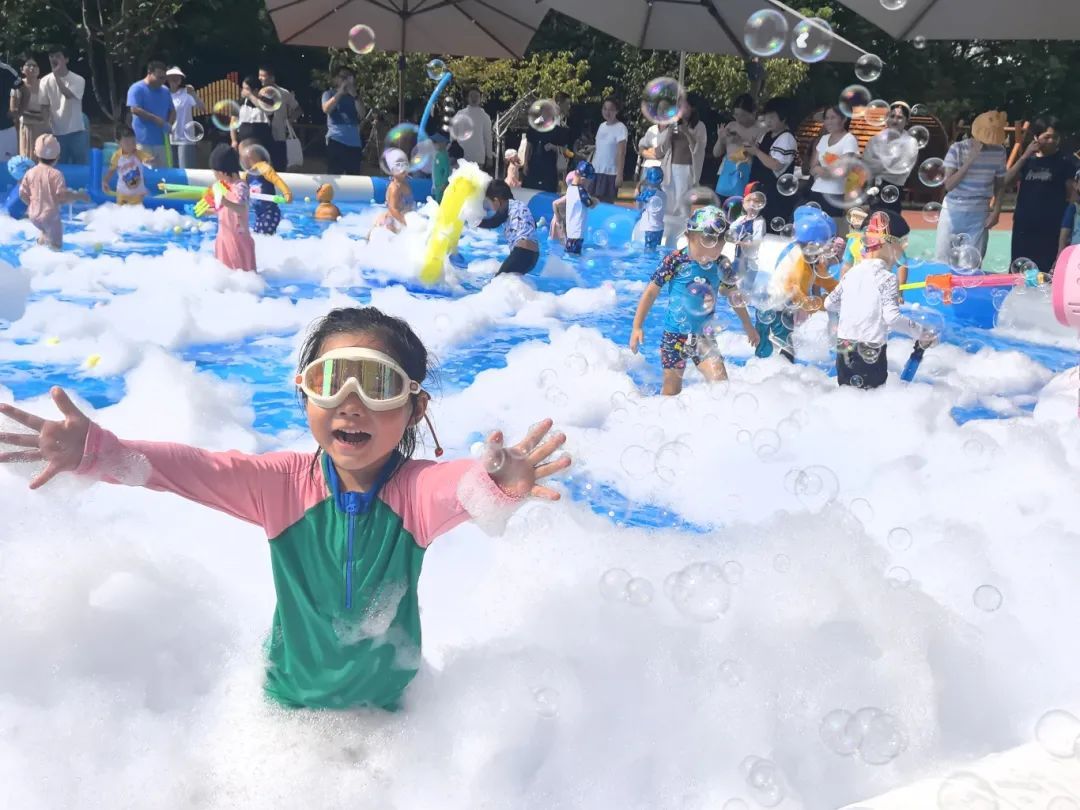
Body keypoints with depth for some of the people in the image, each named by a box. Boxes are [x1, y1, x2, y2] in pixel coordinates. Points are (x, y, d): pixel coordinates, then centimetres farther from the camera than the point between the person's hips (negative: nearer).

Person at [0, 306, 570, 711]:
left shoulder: (416, 490, -22)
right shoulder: (283, 484, -16)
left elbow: (460, 485, -44)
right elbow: (191, 469, -27)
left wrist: (495, 483, -69)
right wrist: (96, 453, -45)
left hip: (387, 705, -1)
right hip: (288, 699, 2)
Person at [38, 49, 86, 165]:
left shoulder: (78, 80, -4)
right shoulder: (46, 81, 3)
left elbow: (68, 94, -22)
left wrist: (56, 75, -25)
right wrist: (46, 129, 0)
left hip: (76, 131, -2)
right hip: (57, 132, 2)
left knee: (82, 165, 3)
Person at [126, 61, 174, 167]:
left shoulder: (165, 91, 15)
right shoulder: (137, 89, -3)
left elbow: (172, 111, 17)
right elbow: (135, 110, -13)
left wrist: (169, 124, -4)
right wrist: (156, 119, -18)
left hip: (161, 141, 6)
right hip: (143, 141, -6)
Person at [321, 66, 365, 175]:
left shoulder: (355, 97, 17)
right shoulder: (329, 94, 10)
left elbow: (362, 114, 1)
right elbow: (326, 109, -9)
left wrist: (354, 95, -9)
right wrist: (340, 92, -10)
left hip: (354, 143, 3)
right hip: (336, 141, -3)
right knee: (334, 175, -9)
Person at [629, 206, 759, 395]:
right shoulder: (675, 261, -17)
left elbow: (733, 294, 14)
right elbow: (651, 292, -8)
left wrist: (747, 325, 24)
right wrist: (637, 327, -9)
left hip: (704, 337, 3)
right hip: (674, 335, -3)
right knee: (672, 390, 7)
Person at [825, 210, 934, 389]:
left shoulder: (851, 273, 8)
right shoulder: (887, 278, -10)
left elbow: (829, 303, 15)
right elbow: (892, 317, -19)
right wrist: (920, 333, -9)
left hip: (843, 347, 6)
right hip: (870, 352, -6)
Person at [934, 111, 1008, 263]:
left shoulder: (999, 152, -2)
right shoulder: (957, 149, -11)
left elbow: (999, 185, 9)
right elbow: (948, 185, -17)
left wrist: (996, 212, -2)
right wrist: (970, 160, -22)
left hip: (979, 215, 2)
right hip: (953, 212, -2)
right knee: (942, 260, 2)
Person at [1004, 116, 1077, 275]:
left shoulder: (1065, 162, 1)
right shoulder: (1028, 160, 11)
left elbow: (1071, 196, 2)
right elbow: (1006, 183, 0)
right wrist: (1024, 156, -6)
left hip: (1051, 230, -4)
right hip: (1023, 227, 4)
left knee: (1045, 275, -9)